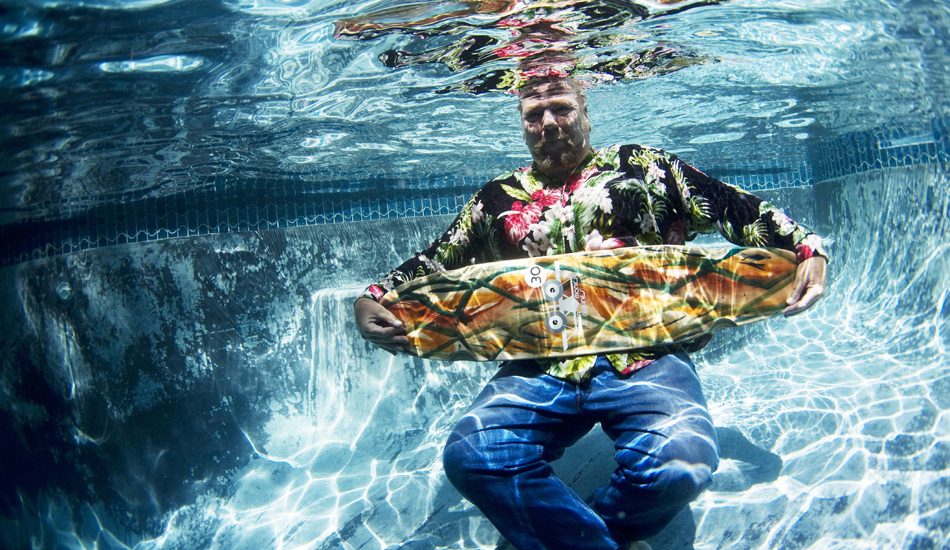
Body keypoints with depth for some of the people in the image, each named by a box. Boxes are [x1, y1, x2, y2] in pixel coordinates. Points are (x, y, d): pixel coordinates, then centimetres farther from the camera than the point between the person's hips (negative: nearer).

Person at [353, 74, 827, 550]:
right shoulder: (497, 200, 19)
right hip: (539, 371, 2)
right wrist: (371, 301, 6)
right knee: (469, 457, -25)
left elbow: (738, 210, 13)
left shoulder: (641, 167, 15)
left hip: (644, 362, -1)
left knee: (681, 463, -31)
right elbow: (432, 264, 22)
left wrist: (807, 250, -2)